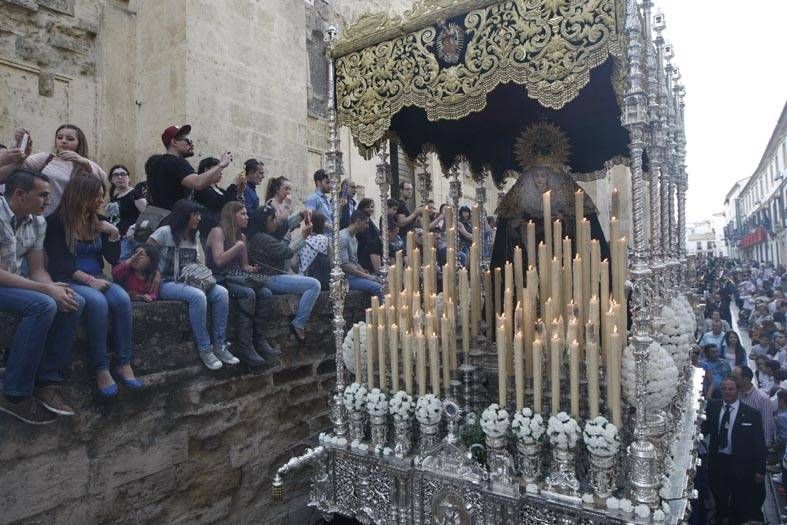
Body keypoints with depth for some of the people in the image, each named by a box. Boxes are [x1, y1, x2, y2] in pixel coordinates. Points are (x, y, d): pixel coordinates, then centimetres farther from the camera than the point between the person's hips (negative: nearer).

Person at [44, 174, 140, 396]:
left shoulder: (98, 222, 12)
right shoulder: (57, 222, -3)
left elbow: (113, 259, 9)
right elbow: (58, 263, -11)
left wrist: (114, 234, -4)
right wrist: (89, 279, -22)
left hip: (97, 279, 5)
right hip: (68, 281, -4)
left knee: (122, 299, -28)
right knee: (98, 302, -36)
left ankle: (124, 365, -27)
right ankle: (101, 369, -31)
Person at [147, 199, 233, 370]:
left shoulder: (195, 235, 14)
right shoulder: (165, 232, -7)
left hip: (189, 282, 7)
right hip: (166, 284, -6)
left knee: (221, 292, -20)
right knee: (198, 295, -36)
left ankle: (219, 346, -14)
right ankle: (204, 349, -24)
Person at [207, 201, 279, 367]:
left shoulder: (242, 236, 18)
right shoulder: (218, 232, -4)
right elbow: (219, 260, -18)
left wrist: (252, 269, -1)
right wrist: (239, 246, -12)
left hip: (237, 279, 7)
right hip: (220, 280, -7)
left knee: (264, 292, -19)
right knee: (248, 293, -32)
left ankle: (260, 342, -21)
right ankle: (244, 347, -29)